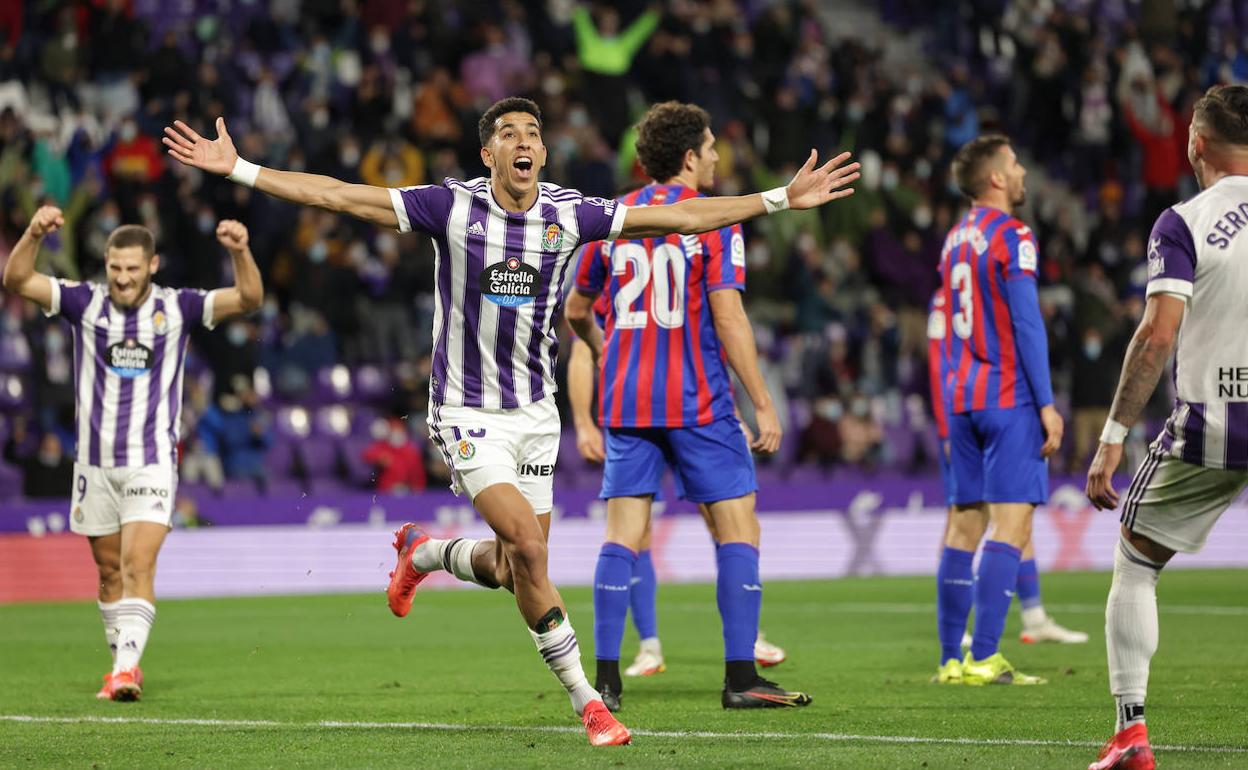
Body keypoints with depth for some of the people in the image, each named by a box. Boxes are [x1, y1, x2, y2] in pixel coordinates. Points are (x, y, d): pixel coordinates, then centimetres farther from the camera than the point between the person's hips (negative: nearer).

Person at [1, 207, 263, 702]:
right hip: (95, 462, 3)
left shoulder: (176, 308, -4)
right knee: (109, 571, 12)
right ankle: (122, 665, 24)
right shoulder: (84, 303, -2)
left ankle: (127, 667, -25)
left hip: (152, 463, -3)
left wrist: (240, 252, -33)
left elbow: (248, 299, -13)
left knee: (138, 566, -17)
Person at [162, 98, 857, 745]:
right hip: (467, 412, -4)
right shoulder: (452, 205, -9)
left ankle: (425, 553, 38)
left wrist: (782, 198, -1)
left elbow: (680, 217, 2)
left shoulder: (571, 213, -2)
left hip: (535, 410, 4)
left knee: (514, 568, 4)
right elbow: (336, 195, -9)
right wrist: (238, 168, -13)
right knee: (526, 544, -19)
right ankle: (586, 701, -9)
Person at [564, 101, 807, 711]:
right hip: (698, 402, -4)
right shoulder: (713, 221, -6)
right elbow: (728, 318, -13)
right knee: (738, 528, 2)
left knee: (623, 534, 4)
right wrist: (763, 404, -9)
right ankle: (740, 677, -2)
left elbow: (576, 310, 17)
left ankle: (606, 678, -3)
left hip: (625, 402, 5)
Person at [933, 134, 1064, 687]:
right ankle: (983, 658, -16)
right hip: (1009, 397, -8)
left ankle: (952, 658, 8)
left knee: (964, 523, 9)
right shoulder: (1011, 236, -9)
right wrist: (1046, 403, -13)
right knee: (1011, 524, -9)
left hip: (962, 396, 8)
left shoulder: (955, 238, 15)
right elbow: (1027, 323, -14)